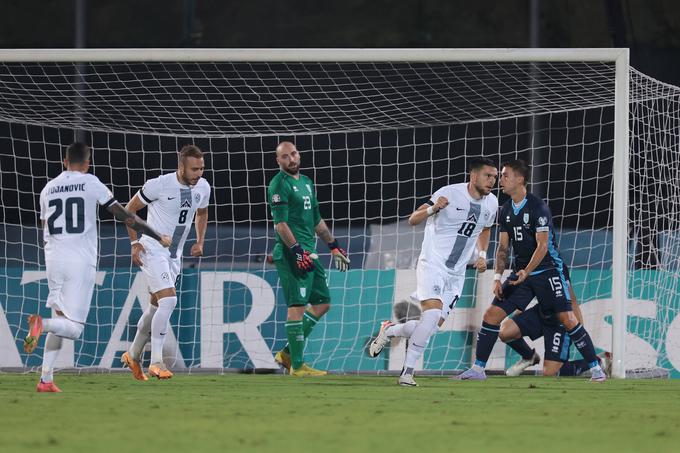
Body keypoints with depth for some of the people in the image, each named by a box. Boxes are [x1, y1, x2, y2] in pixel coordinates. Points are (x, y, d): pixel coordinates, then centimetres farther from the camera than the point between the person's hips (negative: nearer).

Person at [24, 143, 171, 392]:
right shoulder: (91, 183, 0)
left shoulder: (48, 188, 12)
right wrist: (158, 237, 10)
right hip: (81, 261, -5)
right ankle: (41, 323, -33)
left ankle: (46, 379, 7)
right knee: (74, 328, -2)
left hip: (54, 259, 5)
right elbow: (124, 215, 1)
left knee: (61, 321, 17)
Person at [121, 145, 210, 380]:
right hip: (153, 251, -7)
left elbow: (201, 213, 23)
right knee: (168, 301, -21)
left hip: (174, 255, 7)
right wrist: (135, 243, -9)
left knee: (156, 307, 16)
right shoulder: (160, 185, -18)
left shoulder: (203, 188, 0)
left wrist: (200, 241, 10)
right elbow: (130, 209, -5)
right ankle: (156, 362, -18)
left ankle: (133, 355, 34)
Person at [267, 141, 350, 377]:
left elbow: (316, 220, 28)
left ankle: (288, 353, 14)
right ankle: (297, 365, -9)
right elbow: (280, 222, -17)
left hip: (308, 252, 9)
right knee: (297, 306, -10)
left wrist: (334, 246, 26)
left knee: (322, 303, 11)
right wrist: (297, 251, -24)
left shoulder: (306, 182, 20)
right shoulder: (279, 185, -8)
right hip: (291, 253, -9)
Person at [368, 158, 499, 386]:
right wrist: (433, 209, -27)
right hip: (432, 263, -6)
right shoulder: (450, 193, -12)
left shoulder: (491, 203, 5)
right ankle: (407, 372, -19)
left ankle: (389, 330, 25)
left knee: (433, 326, -1)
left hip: (456, 273, 6)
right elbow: (413, 220, -8)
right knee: (433, 313, -25)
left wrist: (482, 255, 9)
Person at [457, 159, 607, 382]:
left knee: (567, 319, -14)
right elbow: (503, 247, 11)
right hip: (520, 272, 6)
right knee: (491, 315, -4)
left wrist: (527, 272, -31)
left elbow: (542, 245, -19)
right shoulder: (505, 211, 7)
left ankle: (595, 367, -6)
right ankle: (478, 368, 2)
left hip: (547, 270, -6)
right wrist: (498, 277, -1)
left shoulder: (538, 208, -14)